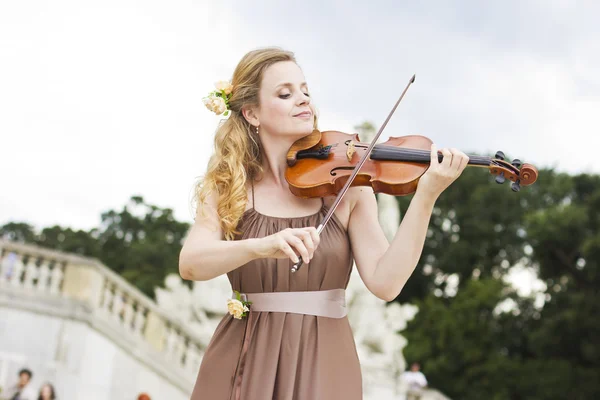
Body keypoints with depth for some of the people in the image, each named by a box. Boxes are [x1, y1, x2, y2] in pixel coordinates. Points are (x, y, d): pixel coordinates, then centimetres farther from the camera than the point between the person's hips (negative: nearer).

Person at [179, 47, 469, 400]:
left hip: (323, 362, 0)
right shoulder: (227, 186, 0)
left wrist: (426, 195, -22)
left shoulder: (346, 184, -2)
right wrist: (261, 246, -34)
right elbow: (190, 264, -17)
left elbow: (385, 282, -12)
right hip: (243, 362, 1)